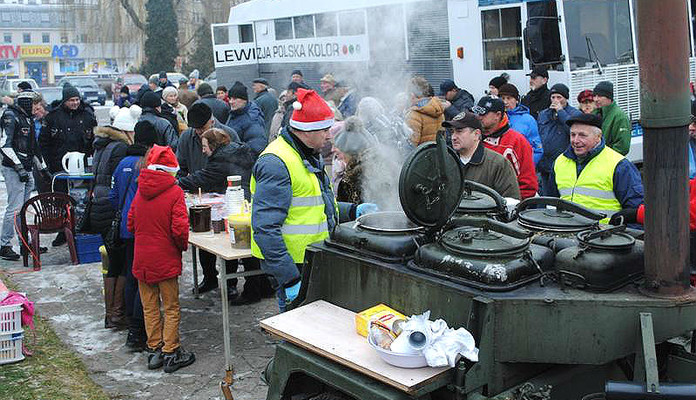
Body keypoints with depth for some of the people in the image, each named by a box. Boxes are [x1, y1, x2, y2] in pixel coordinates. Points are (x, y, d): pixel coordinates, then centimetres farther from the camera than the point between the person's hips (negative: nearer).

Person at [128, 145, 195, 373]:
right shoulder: (175, 192, -13)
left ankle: (154, 350, 21)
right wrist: (183, 246, 0)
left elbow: (131, 224, 8)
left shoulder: (140, 191, 3)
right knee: (171, 308, 7)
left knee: (150, 308, 14)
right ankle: (171, 353, 11)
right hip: (166, 260, -4)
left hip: (141, 260, 5)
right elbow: (179, 229, -19)